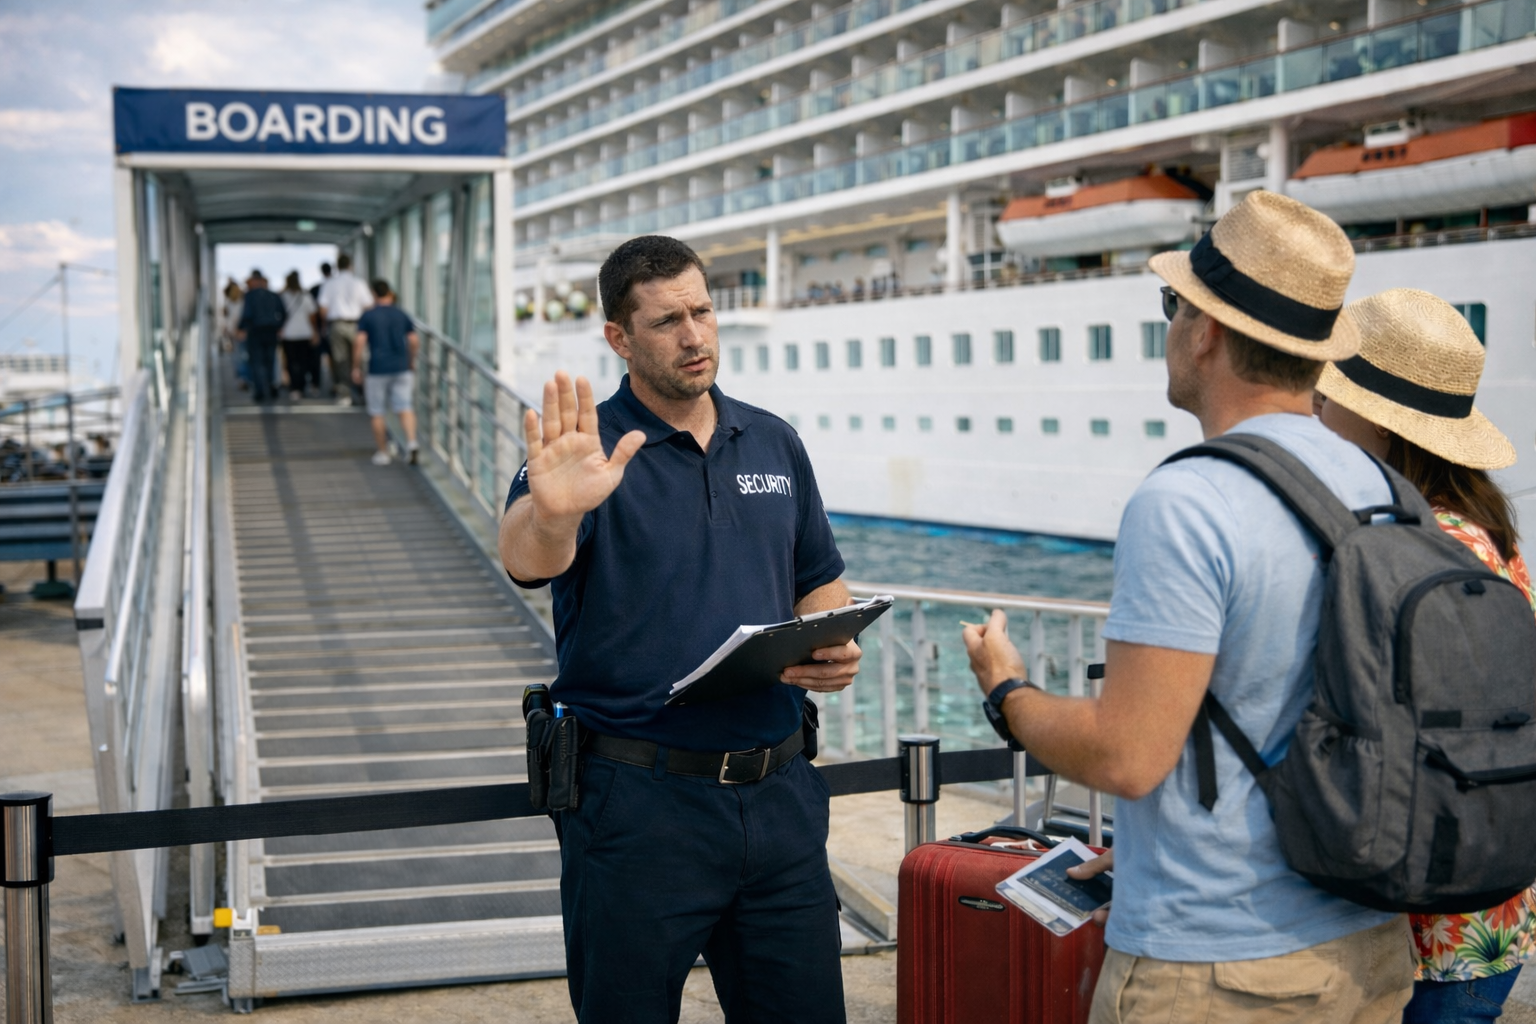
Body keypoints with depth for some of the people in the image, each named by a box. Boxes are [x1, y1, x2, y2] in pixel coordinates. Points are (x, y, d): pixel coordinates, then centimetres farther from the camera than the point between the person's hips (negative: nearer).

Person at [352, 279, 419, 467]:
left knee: (377, 412, 9)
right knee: (405, 407, -2)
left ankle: (382, 453, 13)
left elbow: (359, 341, -10)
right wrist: (411, 362, 18)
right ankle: (411, 443, -24)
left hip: (378, 369, -2)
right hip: (402, 368, 2)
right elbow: (414, 340, 4)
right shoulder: (401, 315, 8)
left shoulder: (368, 316, -1)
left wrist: (356, 367, -4)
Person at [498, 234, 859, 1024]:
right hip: (638, 805, -4)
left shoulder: (774, 444, 10)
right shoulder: (590, 453, -7)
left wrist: (834, 651, -4)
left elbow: (820, 583, 19)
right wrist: (551, 515, -51)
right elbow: (525, 561, -27)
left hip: (778, 797, 4)